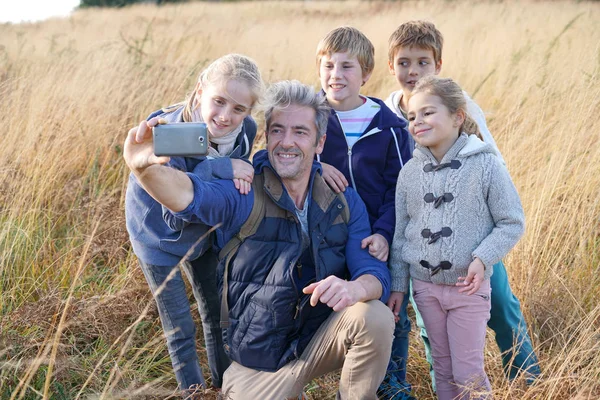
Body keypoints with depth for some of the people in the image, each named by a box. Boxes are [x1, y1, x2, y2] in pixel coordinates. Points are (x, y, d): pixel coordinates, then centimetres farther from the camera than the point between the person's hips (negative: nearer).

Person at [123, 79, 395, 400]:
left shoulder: (344, 202, -3)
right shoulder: (244, 194, -14)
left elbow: (375, 272, -9)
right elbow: (190, 196, -35)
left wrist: (354, 288, -35)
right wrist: (145, 167, -58)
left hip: (320, 342, 2)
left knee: (375, 318, -25)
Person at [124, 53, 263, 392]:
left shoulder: (245, 131, -21)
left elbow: (238, 184, -5)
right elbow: (174, 214, -36)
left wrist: (237, 178, -28)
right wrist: (218, 170, -45)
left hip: (202, 232, 5)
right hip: (158, 235, -5)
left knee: (218, 316, 19)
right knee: (181, 331, 6)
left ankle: (224, 387, 41)